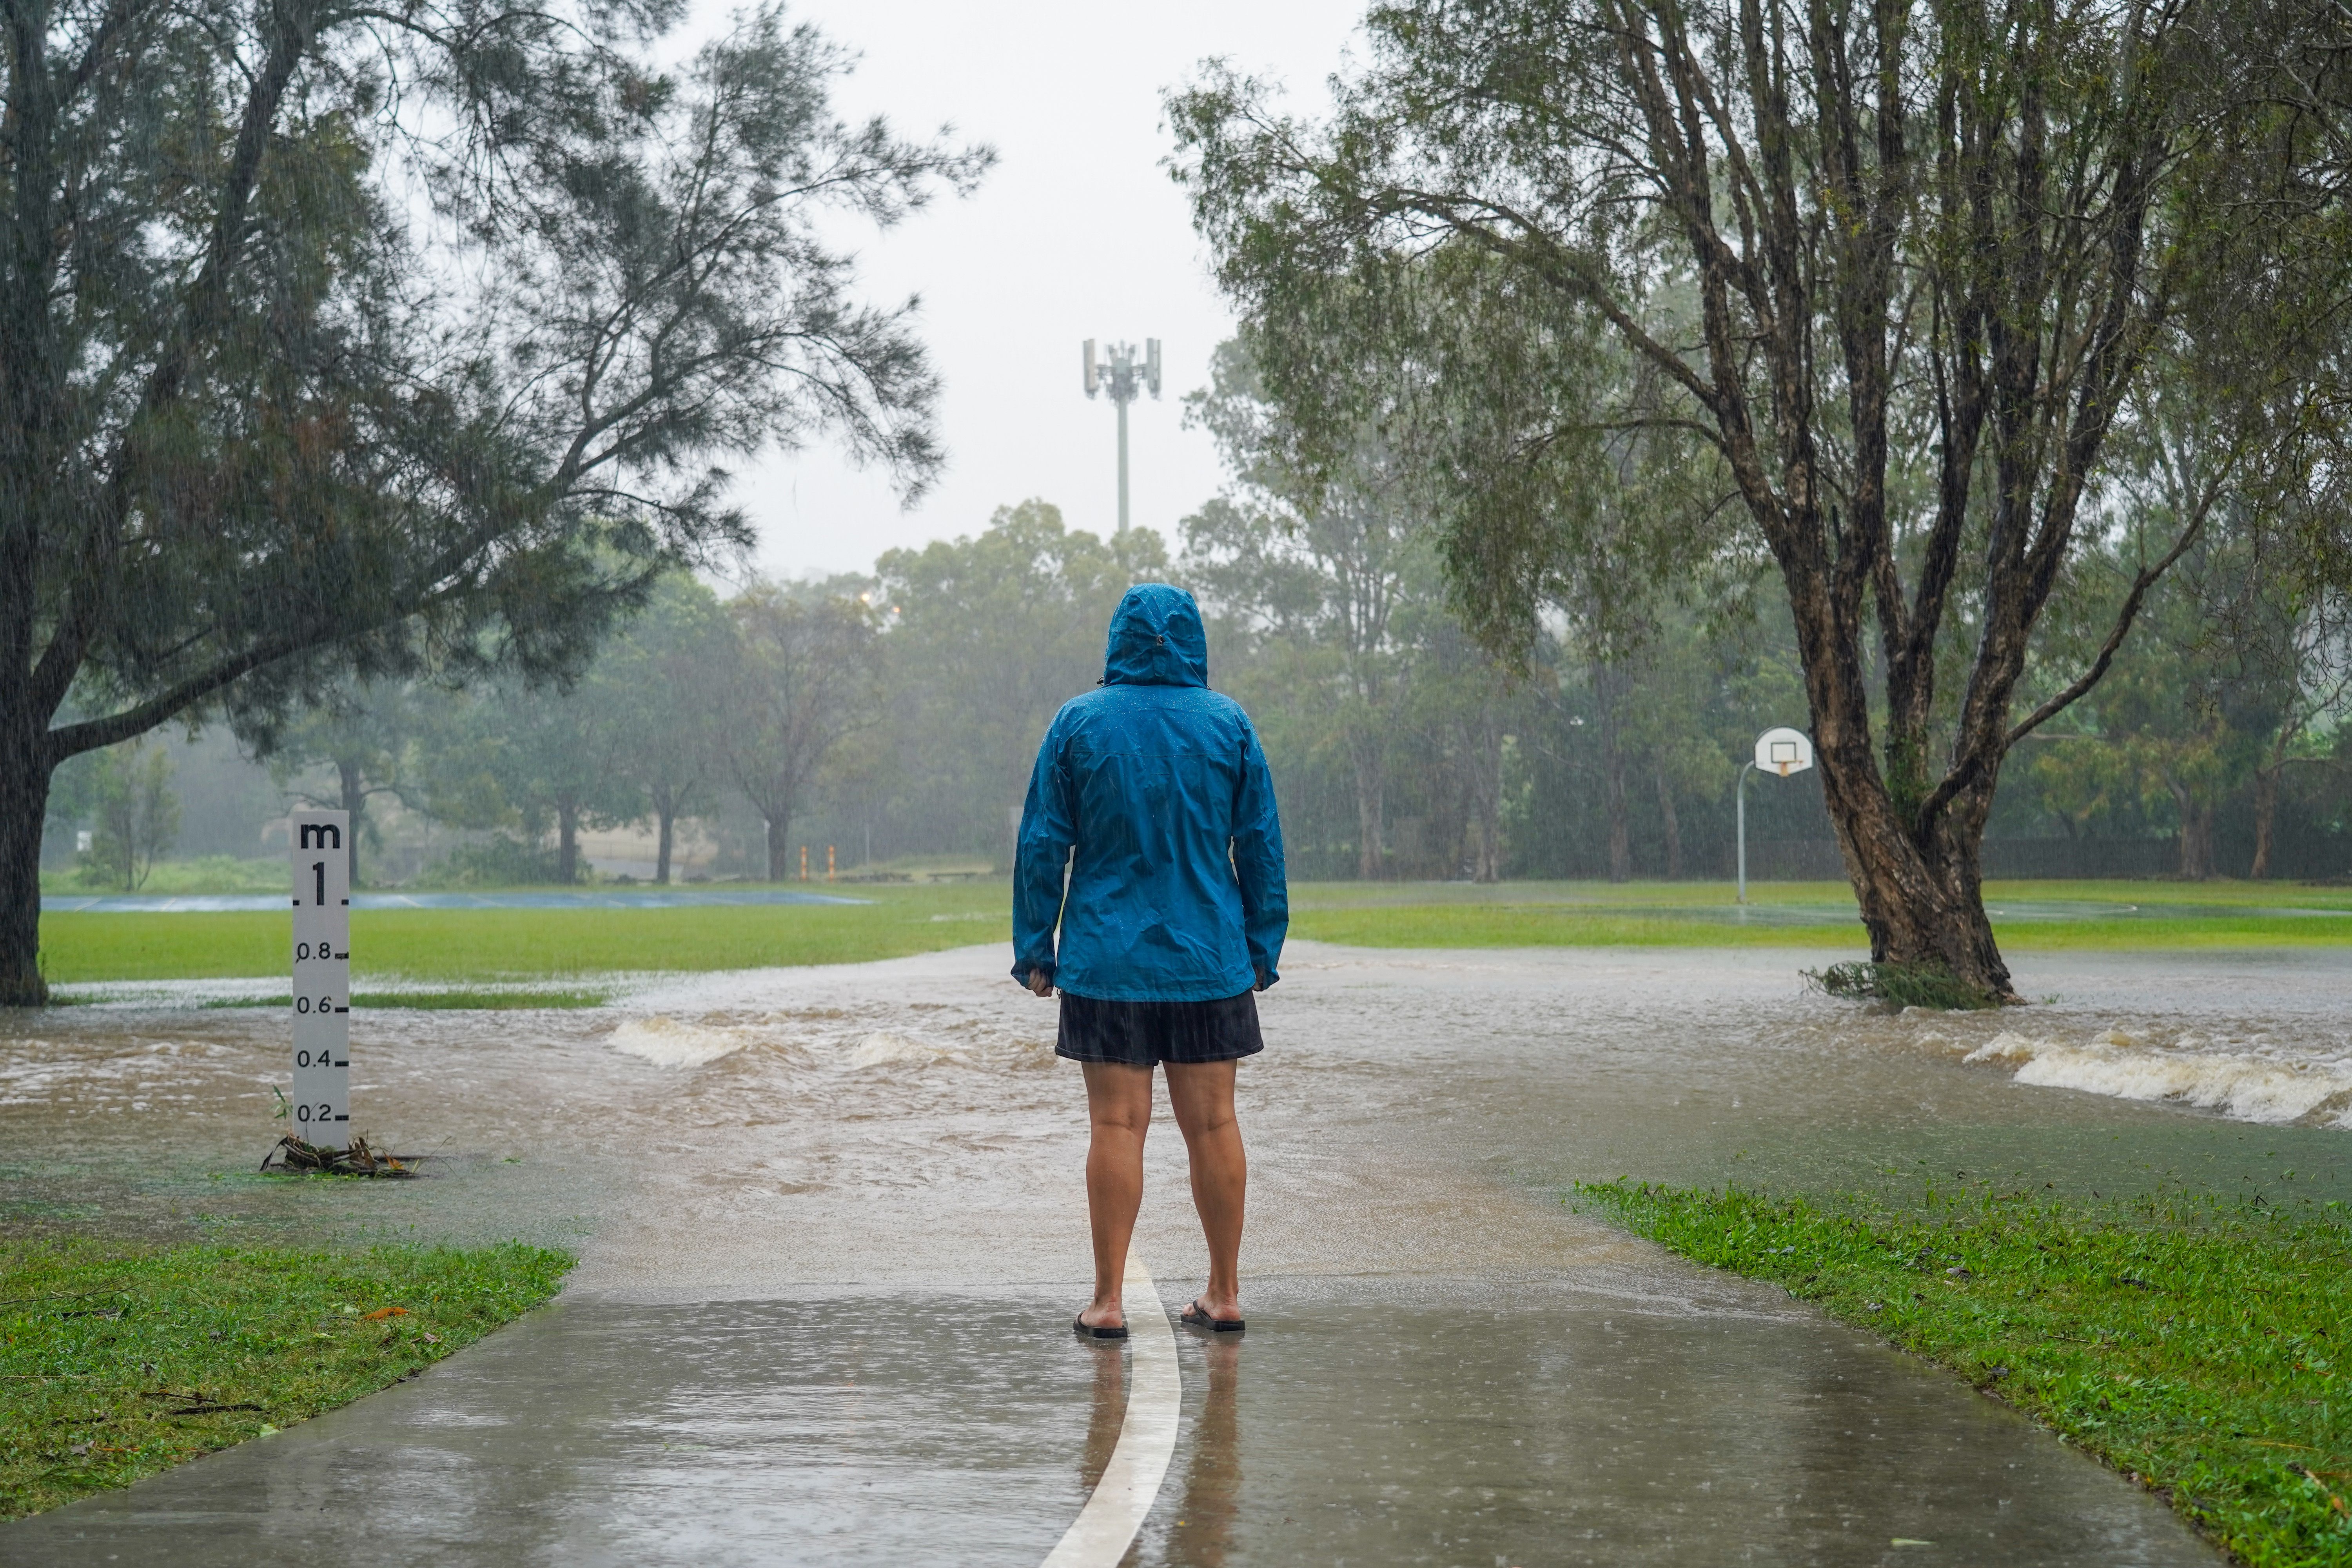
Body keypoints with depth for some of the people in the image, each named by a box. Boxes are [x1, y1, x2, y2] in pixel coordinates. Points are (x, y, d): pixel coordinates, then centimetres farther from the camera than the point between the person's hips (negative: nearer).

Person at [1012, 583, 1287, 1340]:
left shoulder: (1078, 723, -1)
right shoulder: (1229, 724, 3)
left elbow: (1042, 845, -1)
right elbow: (1261, 847, 4)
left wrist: (1036, 951, 5)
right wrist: (1262, 951, 11)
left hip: (1107, 962, -1)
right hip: (1211, 964, 1)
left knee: (1116, 1125, 0)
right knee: (1213, 1124, 7)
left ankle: (1108, 1300, 2)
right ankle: (1224, 1295, 14)